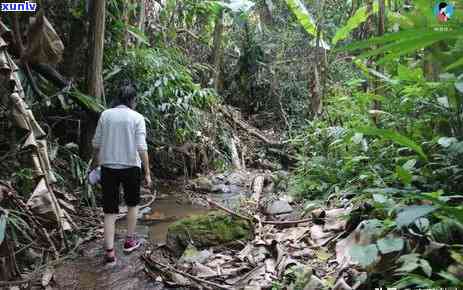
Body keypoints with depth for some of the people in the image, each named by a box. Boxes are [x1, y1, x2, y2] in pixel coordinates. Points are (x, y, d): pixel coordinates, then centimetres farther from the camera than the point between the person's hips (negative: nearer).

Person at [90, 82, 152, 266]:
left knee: (110, 211, 7)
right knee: (132, 204, 21)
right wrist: (147, 173, -8)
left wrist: (95, 162, 22)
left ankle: (110, 253, 6)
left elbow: (96, 144, 6)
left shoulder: (105, 115, 1)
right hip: (130, 167, -2)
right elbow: (141, 148, -12)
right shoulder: (137, 118, -7)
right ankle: (129, 241, 30)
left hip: (108, 168, 2)